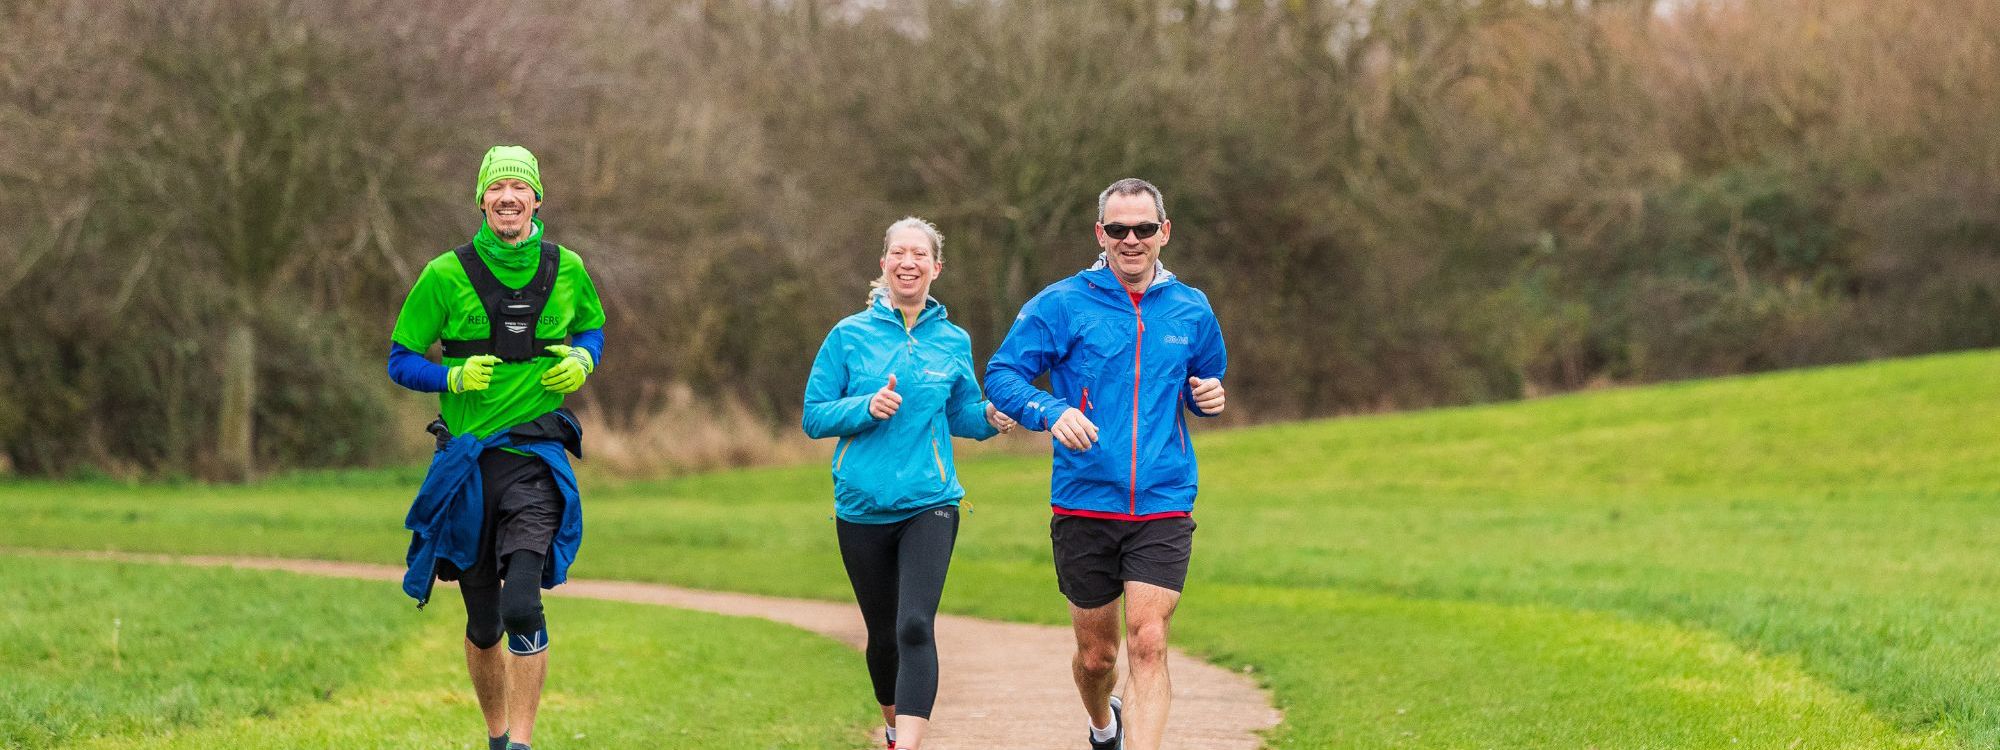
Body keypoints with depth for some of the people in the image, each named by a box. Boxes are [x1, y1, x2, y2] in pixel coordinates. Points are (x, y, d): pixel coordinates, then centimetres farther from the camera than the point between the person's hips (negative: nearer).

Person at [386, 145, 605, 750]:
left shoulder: (566, 269, 3)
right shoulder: (447, 275, -3)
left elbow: (592, 328, 22)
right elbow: (400, 361, 3)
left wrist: (582, 362, 0)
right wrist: (454, 377, -15)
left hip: (537, 457, -1)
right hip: (468, 461, 1)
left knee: (522, 604, -21)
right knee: (483, 625, 9)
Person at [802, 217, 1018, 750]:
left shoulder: (953, 342, 5)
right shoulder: (849, 336, 0)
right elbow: (814, 416, 0)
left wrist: (990, 418, -5)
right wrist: (866, 407, -18)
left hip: (929, 506, -1)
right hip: (862, 508, 1)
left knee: (915, 627, -20)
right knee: (883, 634, 13)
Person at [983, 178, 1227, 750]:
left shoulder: (1191, 310, 8)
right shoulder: (1061, 305, -2)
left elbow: (1207, 381, 25)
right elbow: (1002, 375, -3)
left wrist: (1208, 396, 0)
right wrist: (1051, 412, -21)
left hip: (1163, 508, 1)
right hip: (1083, 507, -1)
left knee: (1147, 644, -15)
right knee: (1096, 654, 11)